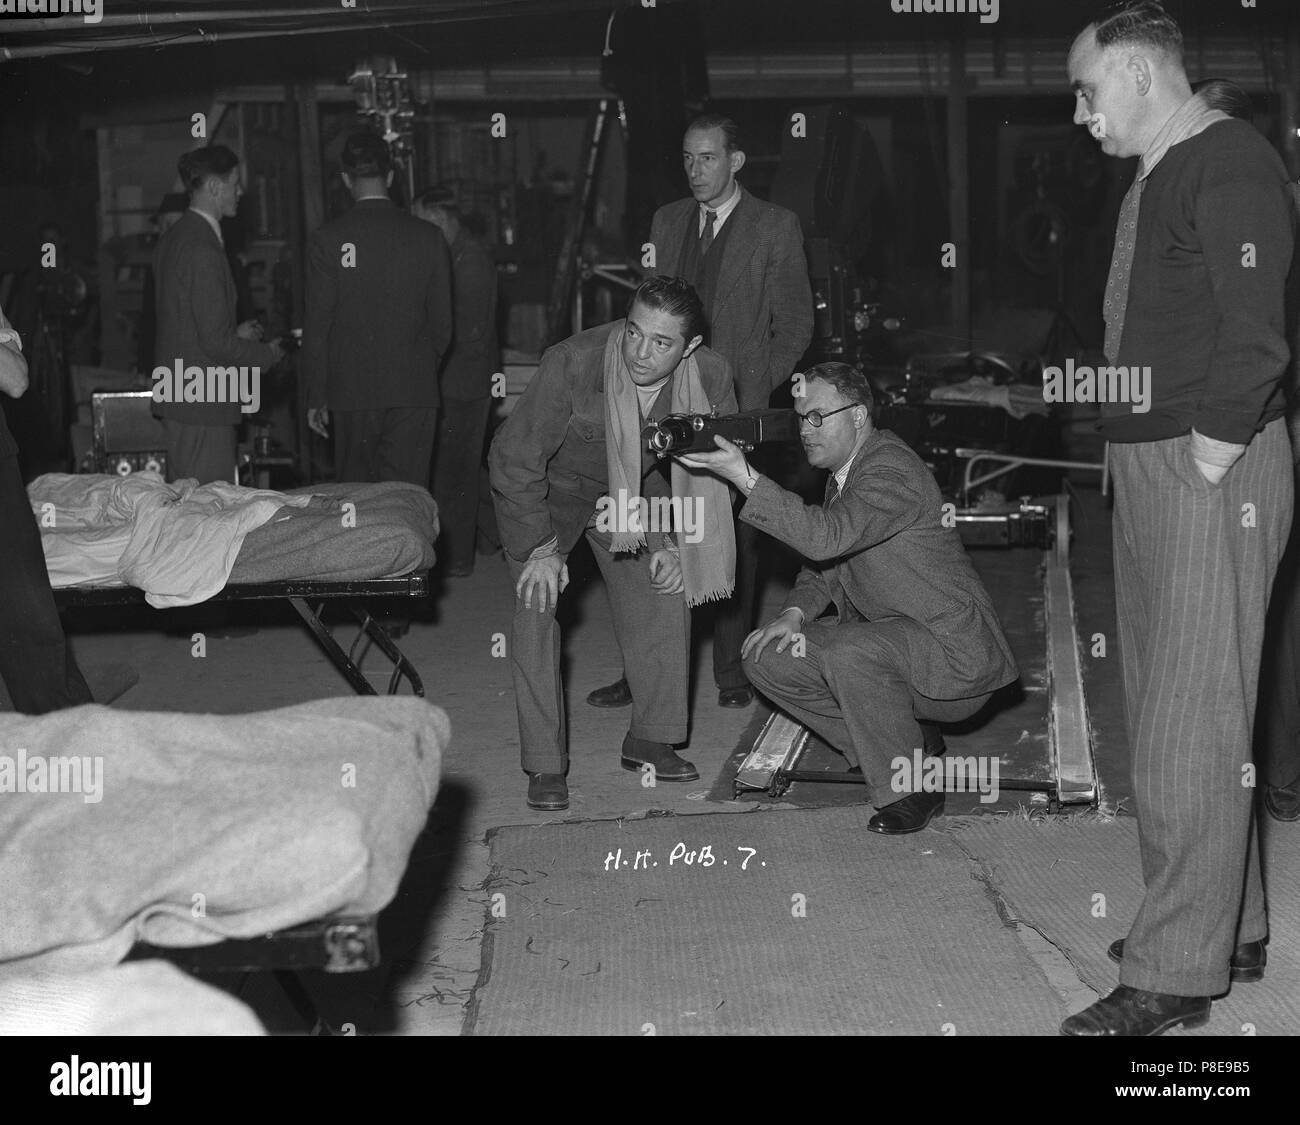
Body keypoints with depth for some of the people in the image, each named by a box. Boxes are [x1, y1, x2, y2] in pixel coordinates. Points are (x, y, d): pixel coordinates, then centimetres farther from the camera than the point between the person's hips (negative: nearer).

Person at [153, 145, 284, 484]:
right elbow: (215, 342, -20)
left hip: (176, 394, 10)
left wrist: (234, 333, 18)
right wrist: (268, 354, -6)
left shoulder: (170, 240, 12)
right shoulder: (203, 249, -18)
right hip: (204, 404, -10)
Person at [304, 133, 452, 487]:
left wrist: (316, 396, 4)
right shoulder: (428, 238, -1)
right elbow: (442, 322, 4)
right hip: (414, 392, 1)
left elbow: (317, 325, -3)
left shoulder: (327, 239, -5)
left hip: (352, 391, -1)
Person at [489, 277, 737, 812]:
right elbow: (515, 457, -26)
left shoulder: (711, 378, -22)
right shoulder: (571, 363, -35)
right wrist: (539, 549, -24)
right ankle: (545, 766, -9)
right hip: (550, 487, -4)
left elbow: (710, 469, -3)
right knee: (536, 605, -17)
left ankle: (650, 741, 13)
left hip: (632, 494, 4)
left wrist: (676, 542, -8)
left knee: (667, 593, -5)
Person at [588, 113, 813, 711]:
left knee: (736, 542, 2)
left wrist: (755, 387, -6)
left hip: (737, 407, -3)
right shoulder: (666, 222, 14)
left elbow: (795, 322, 2)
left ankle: (732, 672, 13)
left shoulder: (775, 227, 0)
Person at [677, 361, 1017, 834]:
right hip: (882, 635, 10)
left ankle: (910, 788, -16)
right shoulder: (844, 470, 10)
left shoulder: (892, 471, -22)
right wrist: (795, 612, -1)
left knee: (849, 652, -37)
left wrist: (745, 478, -39)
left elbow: (827, 537, -37)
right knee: (767, 659, 0)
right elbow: (824, 563, 19)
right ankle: (909, 737, 8)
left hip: (951, 641, -10)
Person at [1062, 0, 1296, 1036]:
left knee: (1189, 729, -5)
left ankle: (1176, 973, 3)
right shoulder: (1155, 178, 17)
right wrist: (1153, 459, 11)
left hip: (1214, 474, -10)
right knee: (1166, 715, 15)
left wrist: (1210, 457, -18)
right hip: (1147, 467, 10)